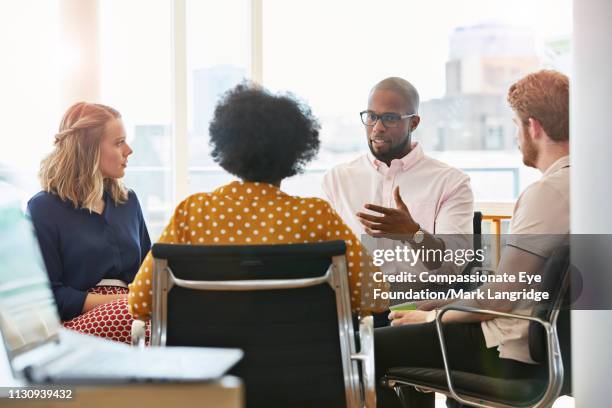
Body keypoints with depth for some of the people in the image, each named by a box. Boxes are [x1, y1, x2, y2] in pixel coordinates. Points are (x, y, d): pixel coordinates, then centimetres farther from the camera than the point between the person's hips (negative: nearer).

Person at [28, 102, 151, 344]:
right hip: (75, 323, -5)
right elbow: (48, 295, -5)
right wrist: (121, 301, -13)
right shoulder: (43, 208, 3)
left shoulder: (127, 201, 23)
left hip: (132, 309, 5)